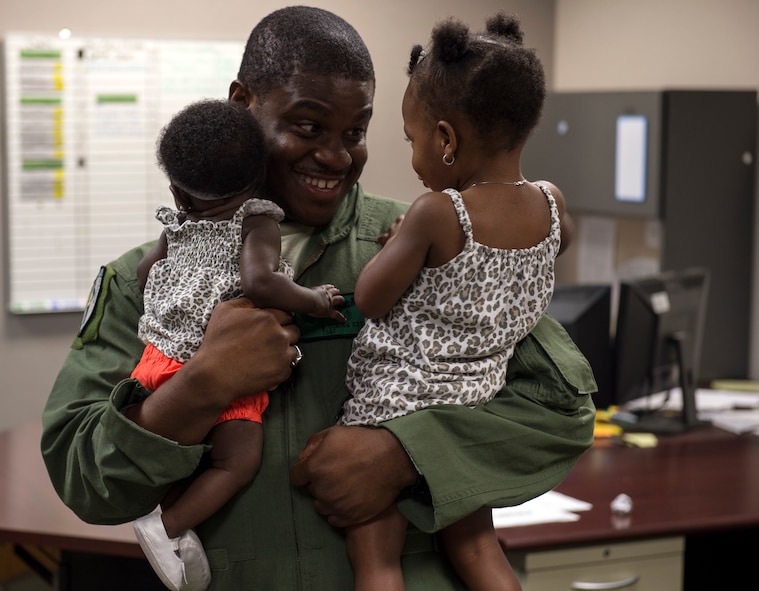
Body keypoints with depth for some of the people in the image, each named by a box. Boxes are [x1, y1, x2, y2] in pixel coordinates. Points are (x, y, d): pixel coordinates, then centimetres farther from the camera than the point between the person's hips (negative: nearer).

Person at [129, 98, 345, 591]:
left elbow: (143, 276, 23)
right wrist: (312, 301, -13)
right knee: (238, 461, -4)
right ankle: (168, 526, -17)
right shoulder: (258, 221, -8)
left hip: (165, 355, 6)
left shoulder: (178, 227, 8)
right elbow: (259, 282, -26)